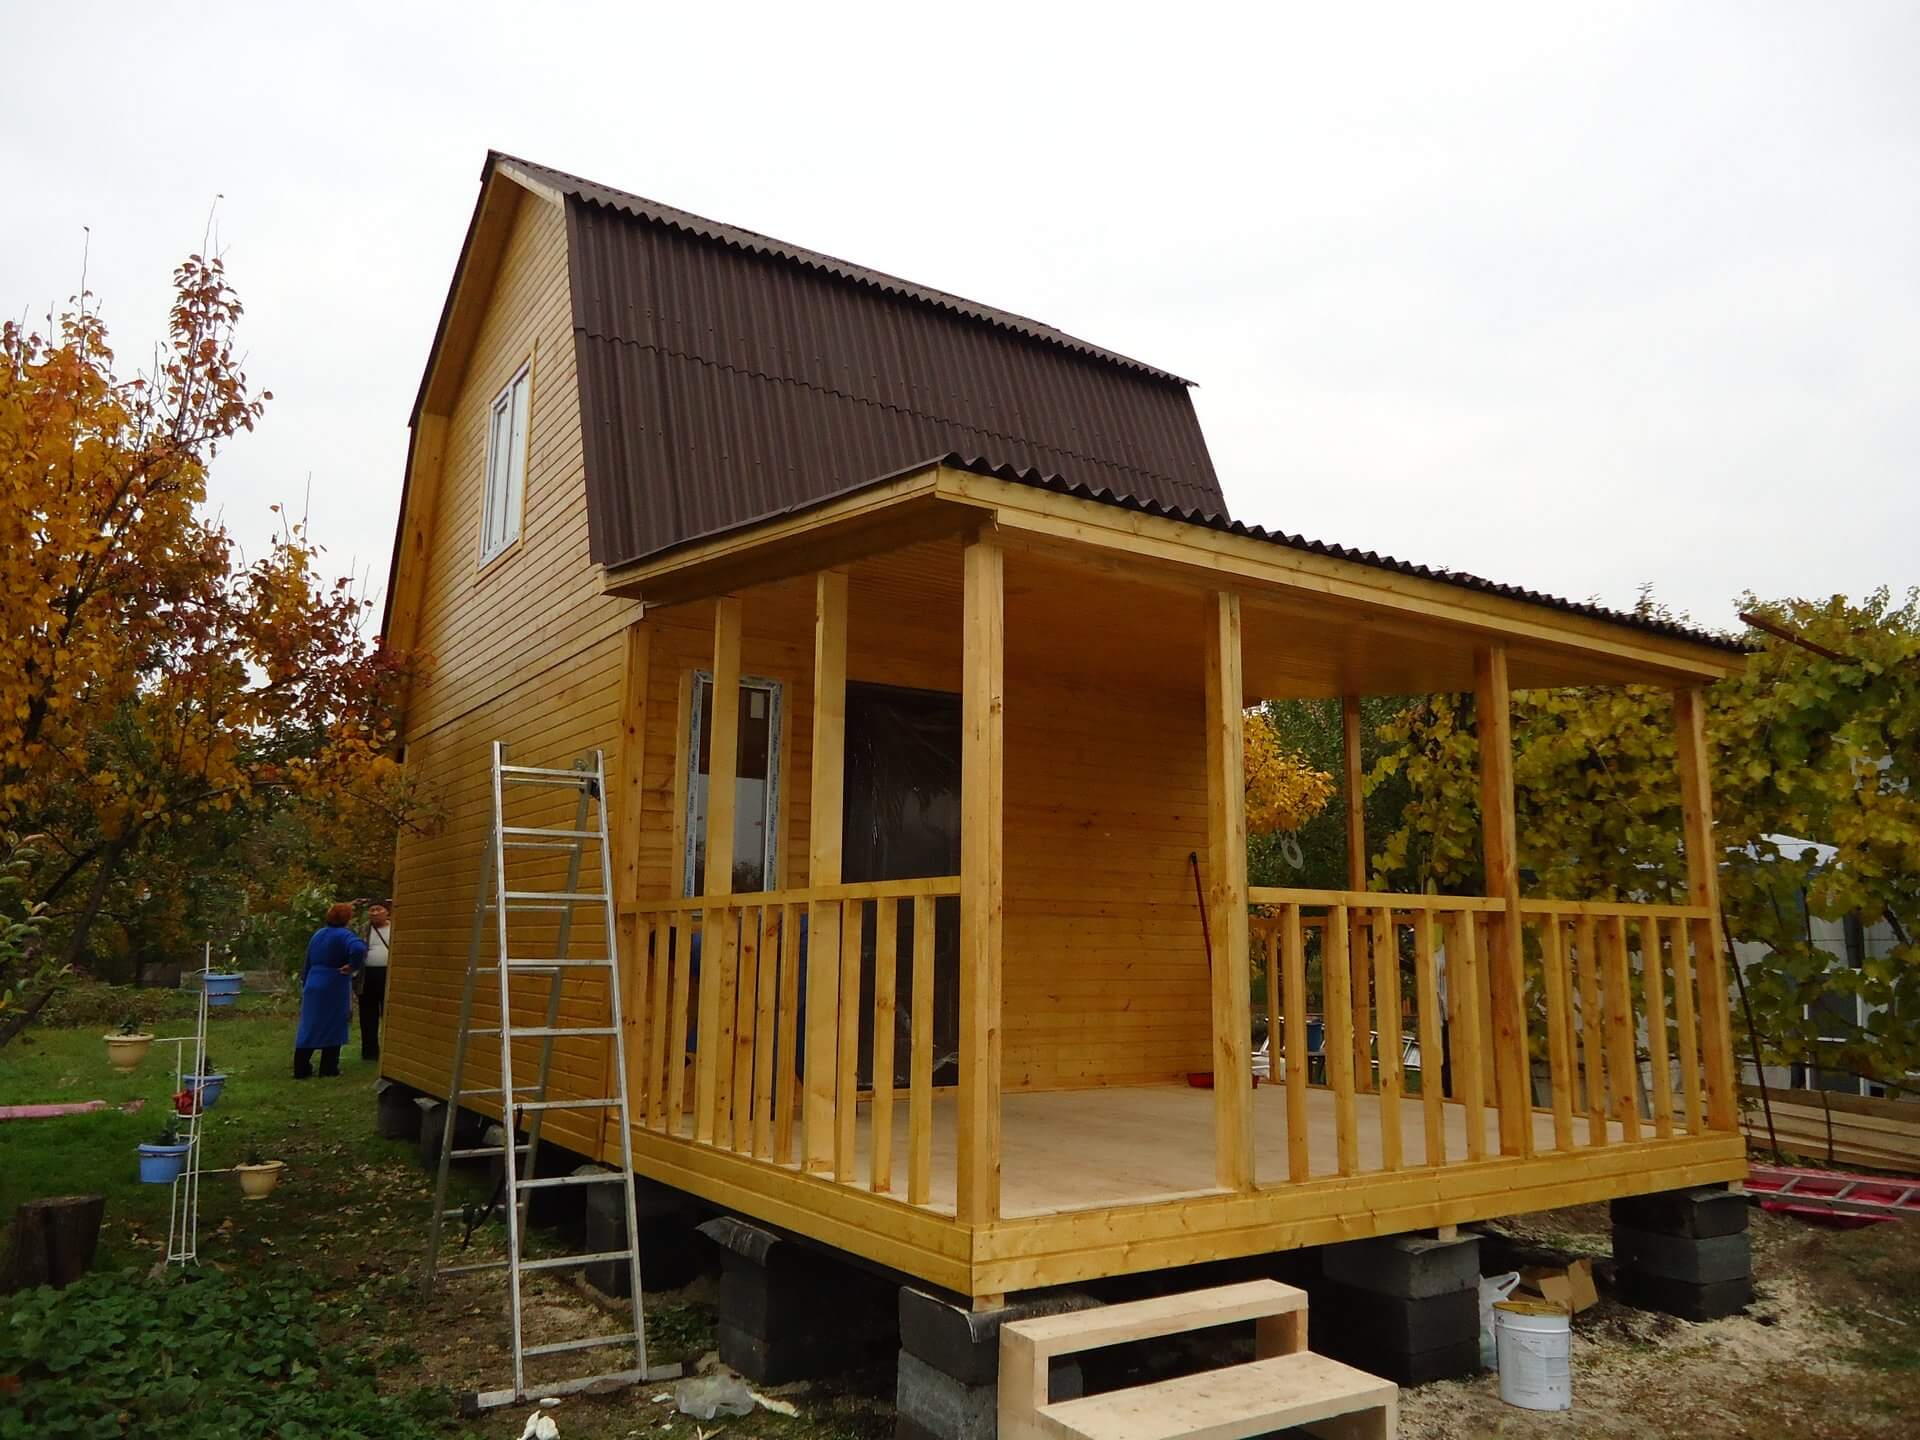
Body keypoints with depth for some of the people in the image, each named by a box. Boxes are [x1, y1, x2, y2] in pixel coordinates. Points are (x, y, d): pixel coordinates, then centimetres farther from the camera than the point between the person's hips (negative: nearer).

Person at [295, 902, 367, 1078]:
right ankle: (328, 1068, 8)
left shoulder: (318, 934, 12)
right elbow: (358, 949, -34)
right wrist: (352, 966, -19)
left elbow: (308, 963, 19)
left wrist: (305, 983, 26)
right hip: (334, 988, -6)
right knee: (333, 1027, 4)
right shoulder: (344, 935, -11)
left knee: (309, 1026, 10)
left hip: (313, 985, 6)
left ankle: (301, 1069, 10)